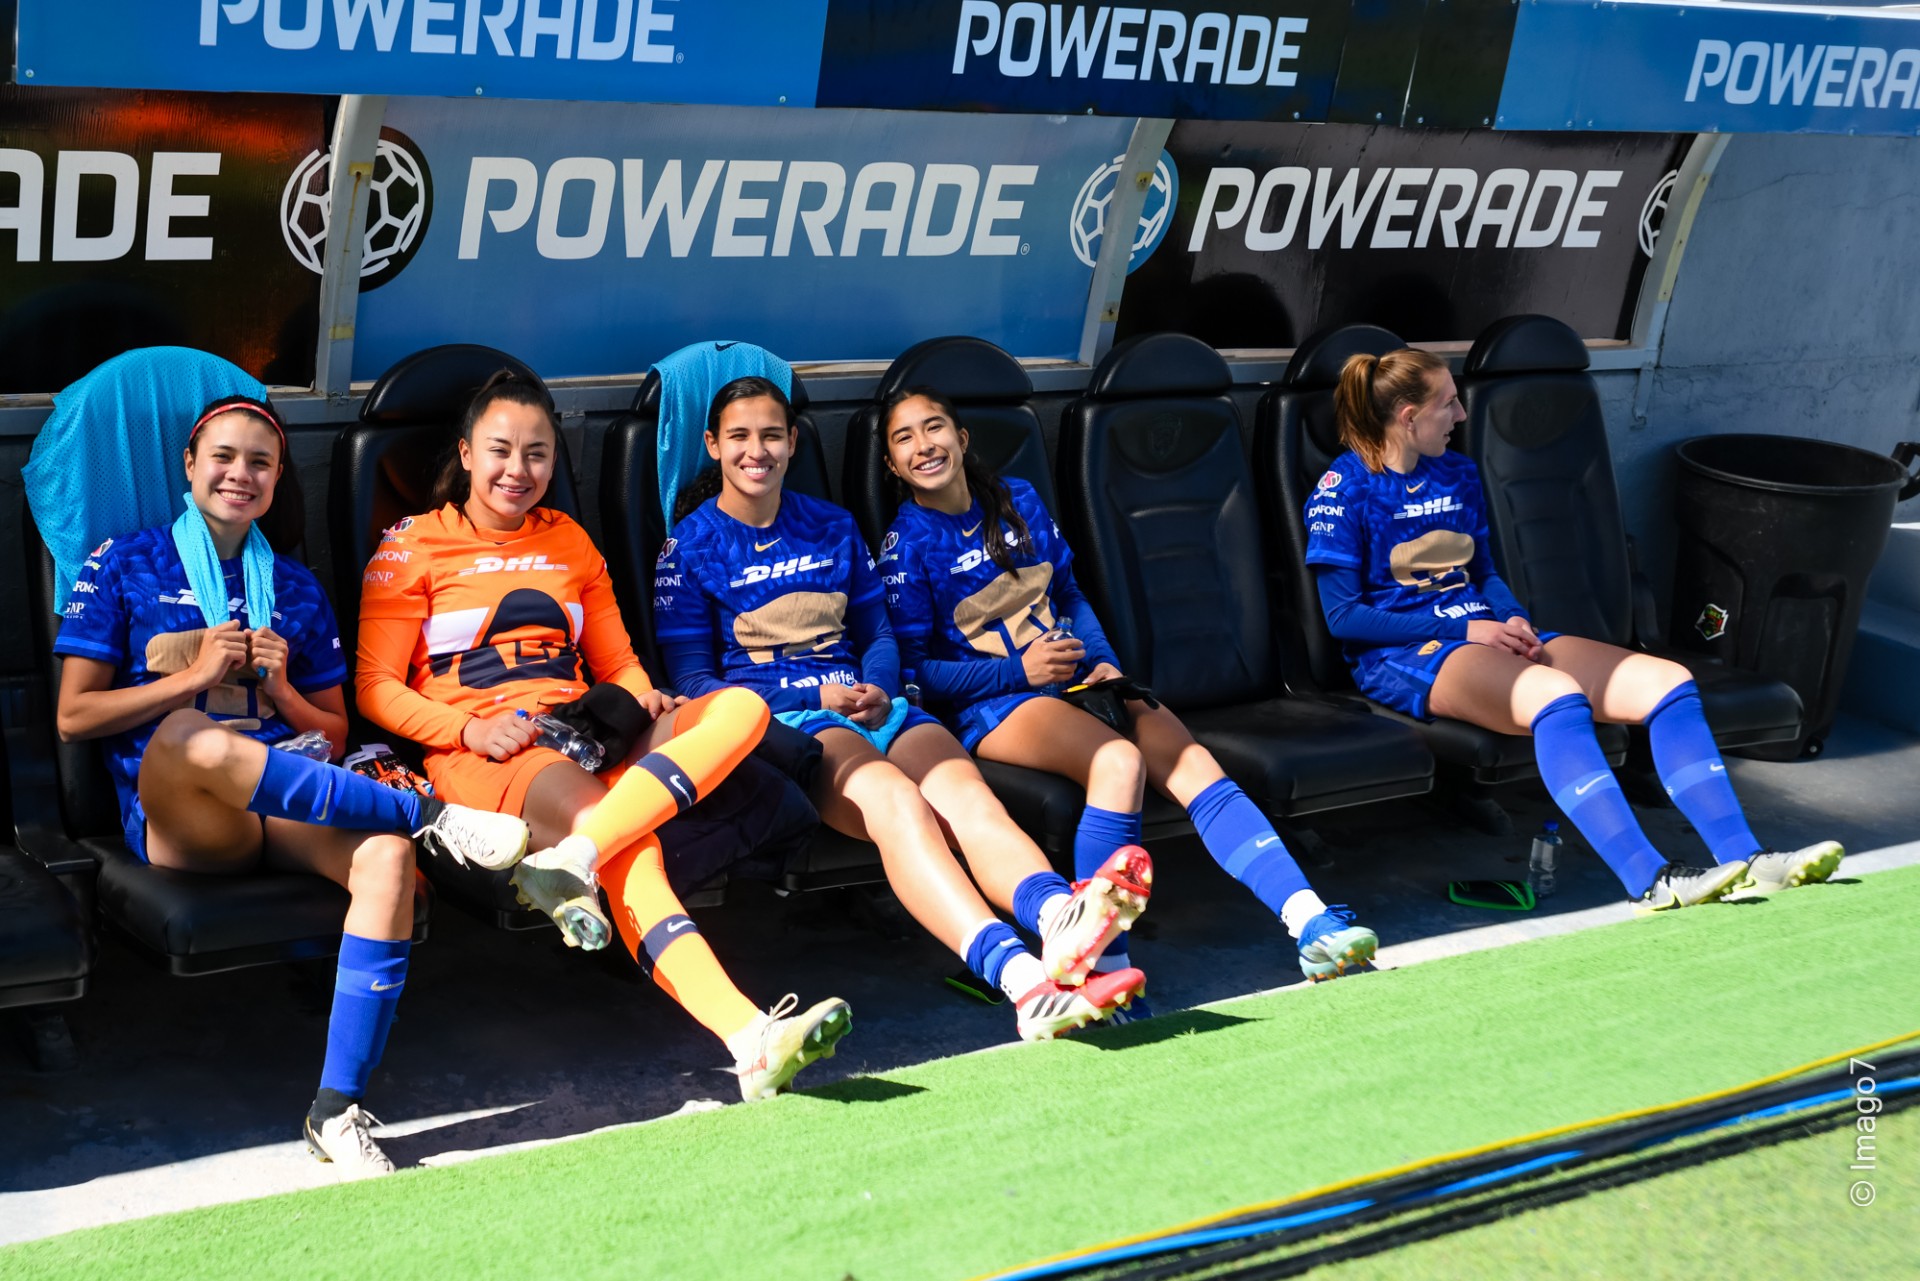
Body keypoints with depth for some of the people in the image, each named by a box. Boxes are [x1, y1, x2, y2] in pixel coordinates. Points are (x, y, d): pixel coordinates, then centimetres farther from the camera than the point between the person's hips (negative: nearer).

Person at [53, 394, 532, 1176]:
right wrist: (194, 678, -7)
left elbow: (333, 737, 21)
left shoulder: (296, 589, 22)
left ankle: (337, 1109, -34)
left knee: (386, 855, -33)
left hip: (285, 810, 3)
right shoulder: (125, 567, 13)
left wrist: (283, 690, 0)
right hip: (172, 816, -3)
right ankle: (431, 816, -32)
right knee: (188, 736, -42)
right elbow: (74, 717, 4)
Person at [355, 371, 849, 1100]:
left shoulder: (570, 542, 25)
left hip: (582, 736, 6)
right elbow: (376, 688, 2)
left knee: (742, 706, -22)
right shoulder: (412, 547, 9)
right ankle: (749, 1040, -52)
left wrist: (643, 700, 0)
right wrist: (470, 728, -15)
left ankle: (568, 863, -41)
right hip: (482, 752, -6)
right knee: (625, 844, -35)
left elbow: (619, 663, 24)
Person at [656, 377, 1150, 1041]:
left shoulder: (832, 527, 23)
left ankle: (1063, 919, -62)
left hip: (871, 705, 5)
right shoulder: (690, 548, 8)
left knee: (967, 793, -30)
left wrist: (878, 691, -1)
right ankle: (1017, 972, -62)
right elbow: (694, 680, 2)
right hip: (778, 721, -5)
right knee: (893, 800, -37)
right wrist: (814, 697, -10)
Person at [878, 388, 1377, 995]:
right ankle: (1103, 963, -35)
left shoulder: (1017, 500, 13)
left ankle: (1313, 925, -30)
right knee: (1119, 761, -35)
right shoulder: (907, 544, -2)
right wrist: (1018, 672, -13)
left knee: (1193, 764, -20)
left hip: (1077, 678, 5)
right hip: (993, 705, -5)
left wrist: (1104, 662, 2)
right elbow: (914, 670, -4)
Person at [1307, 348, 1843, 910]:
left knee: (1666, 681, -13)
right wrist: (1464, 629, -13)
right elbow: (1343, 616, -8)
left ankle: (1742, 860, -20)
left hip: (1487, 636, 8)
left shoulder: (1457, 475, 18)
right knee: (1554, 693, -39)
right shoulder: (1343, 490, -3)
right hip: (1406, 656, -7)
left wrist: (1514, 620, 1)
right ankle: (1649, 882, -46)